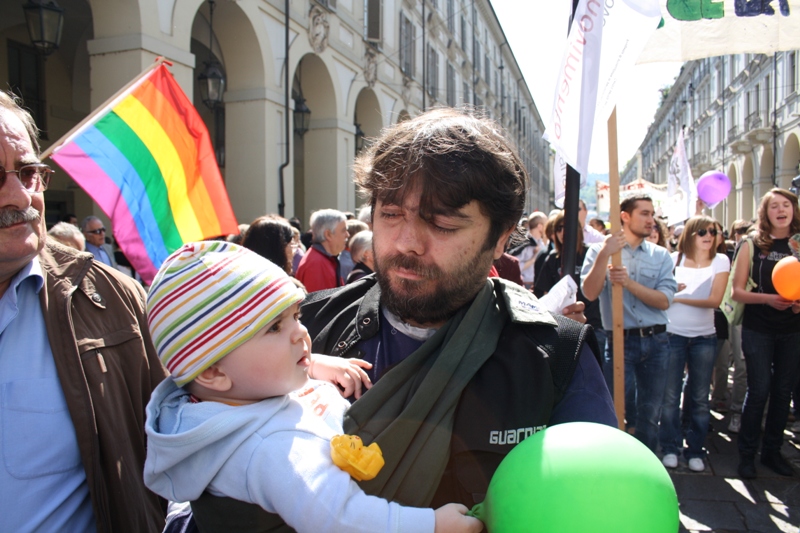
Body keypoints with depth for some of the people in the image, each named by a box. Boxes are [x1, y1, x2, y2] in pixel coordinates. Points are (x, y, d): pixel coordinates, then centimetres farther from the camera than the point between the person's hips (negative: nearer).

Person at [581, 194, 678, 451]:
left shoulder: (660, 255, 6)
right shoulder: (600, 251, -1)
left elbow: (664, 301, -5)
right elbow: (590, 292, -14)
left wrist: (629, 283, -18)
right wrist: (605, 254, -22)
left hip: (656, 341, 3)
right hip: (620, 341, -3)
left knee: (650, 413, 13)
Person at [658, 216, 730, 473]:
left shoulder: (720, 261, 2)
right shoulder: (674, 259, 1)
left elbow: (715, 299, -9)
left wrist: (678, 298, -11)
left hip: (704, 338, 1)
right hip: (673, 335, -1)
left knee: (699, 398, 7)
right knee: (670, 396, 1)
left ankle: (695, 450, 18)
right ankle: (670, 448, 14)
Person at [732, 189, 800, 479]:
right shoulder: (752, 245, -1)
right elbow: (736, 292, -4)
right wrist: (768, 298, -20)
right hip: (758, 329, -3)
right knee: (759, 390, -3)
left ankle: (772, 451, 24)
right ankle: (747, 453, 11)